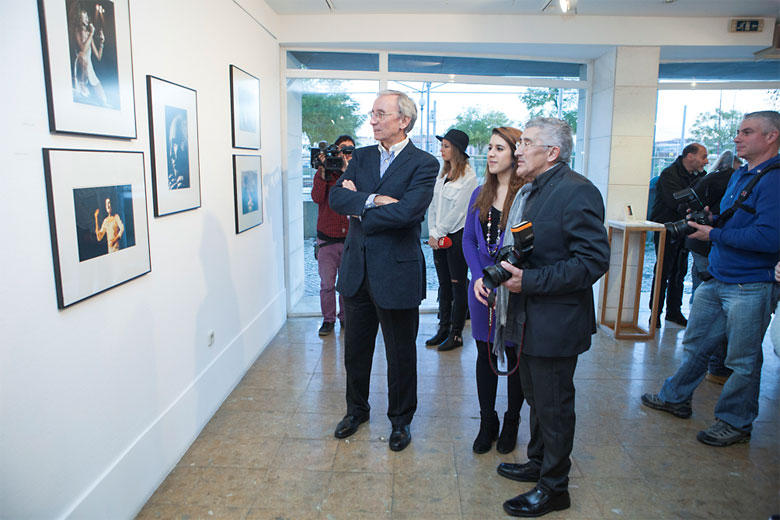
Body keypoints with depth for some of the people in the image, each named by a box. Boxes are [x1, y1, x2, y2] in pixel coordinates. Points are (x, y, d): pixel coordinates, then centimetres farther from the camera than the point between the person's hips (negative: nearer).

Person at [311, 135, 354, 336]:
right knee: (327, 284, 2)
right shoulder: (323, 173, 6)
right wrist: (322, 172, -16)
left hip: (350, 238, 1)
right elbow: (317, 198, -11)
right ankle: (328, 319, 16)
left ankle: (346, 317, 23)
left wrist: (346, 171, -18)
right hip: (327, 239, 0)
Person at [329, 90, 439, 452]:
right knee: (355, 348, 19)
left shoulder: (424, 164, -8)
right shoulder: (361, 157, 9)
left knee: (401, 354, 11)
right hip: (356, 270, 5)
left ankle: (400, 420, 34)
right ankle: (357, 409, 42)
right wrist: (373, 200, -21)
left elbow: (406, 211, -24)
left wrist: (358, 207, -12)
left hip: (396, 272, -5)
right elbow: (335, 197, -5)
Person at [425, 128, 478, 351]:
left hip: (457, 237, -7)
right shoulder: (442, 175, 12)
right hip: (439, 238, 7)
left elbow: (457, 211, -14)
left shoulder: (468, 177, -10)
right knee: (443, 284, 13)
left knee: (458, 286, 1)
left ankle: (456, 333, 10)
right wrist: (432, 233, -1)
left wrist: (438, 233, -10)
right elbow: (433, 205, 11)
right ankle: (443, 329, 22)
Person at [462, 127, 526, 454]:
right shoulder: (480, 194, 6)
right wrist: (478, 277, -7)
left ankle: (511, 423, 33)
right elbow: (468, 239, 7)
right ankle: (487, 423, 31)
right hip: (482, 289, 4)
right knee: (485, 355, 13)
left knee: (516, 358, 12)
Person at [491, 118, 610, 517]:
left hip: (555, 323, -9)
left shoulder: (576, 192, -17)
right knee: (536, 398, 22)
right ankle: (538, 464, 42)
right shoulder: (527, 192, 13)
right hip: (526, 319, 9)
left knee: (553, 406, 6)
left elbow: (594, 260, -23)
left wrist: (529, 281, -25)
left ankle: (553, 488, 25)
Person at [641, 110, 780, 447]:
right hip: (716, 281, 9)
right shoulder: (738, 176, 14)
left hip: (750, 288, -9)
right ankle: (675, 398, 34)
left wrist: (715, 234, -18)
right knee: (696, 345, 19)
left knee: (743, 361, 6)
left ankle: (735, 423, 22)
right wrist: (710, 220, 5)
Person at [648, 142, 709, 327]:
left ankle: (674, 312, 21)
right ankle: (655, 313, 6)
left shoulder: (698, 176, 10)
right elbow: (679, 205, -23)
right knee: (662, 273, -3)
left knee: (679, 273, 11)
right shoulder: (669, 175, -13)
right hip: (666, 230, -7)